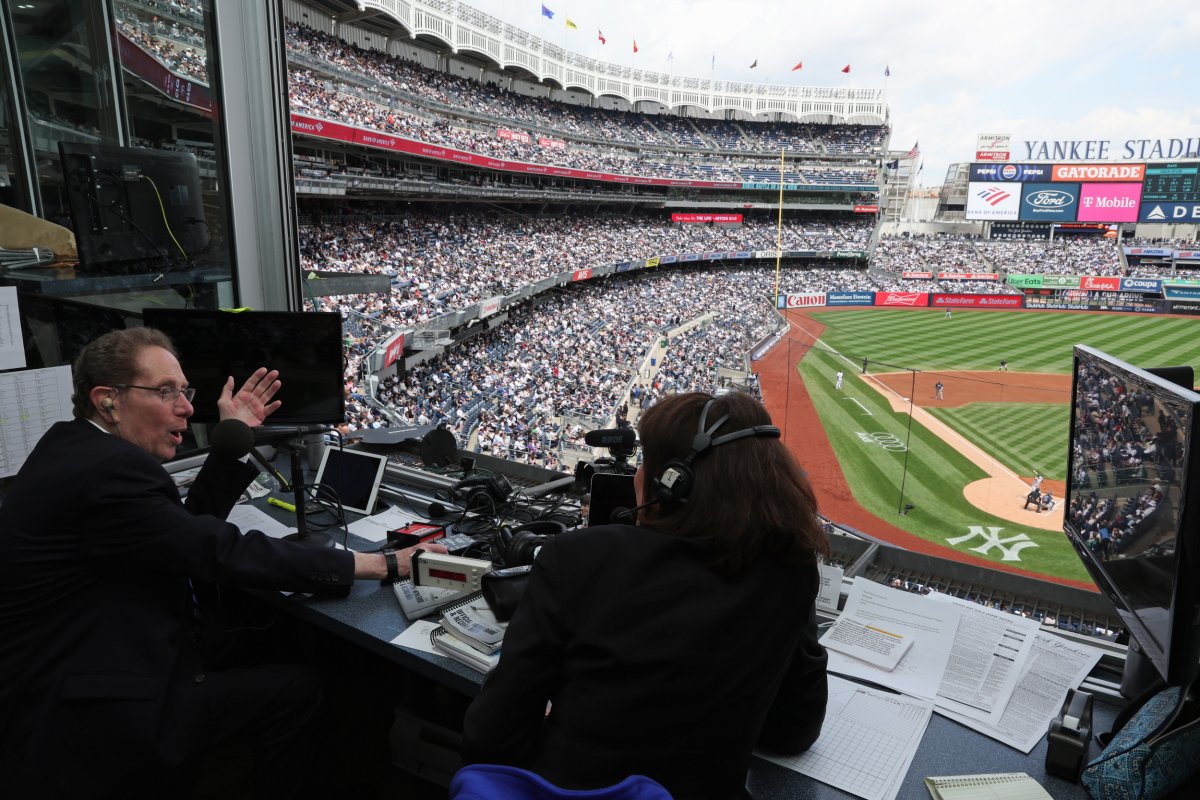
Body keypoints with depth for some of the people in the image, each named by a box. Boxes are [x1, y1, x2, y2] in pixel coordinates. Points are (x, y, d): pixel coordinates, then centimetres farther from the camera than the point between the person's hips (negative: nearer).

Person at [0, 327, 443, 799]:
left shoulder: (79, 448, 6)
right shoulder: (108, 468, -25)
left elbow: (192, 526, 10)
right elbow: (223, 553, -27)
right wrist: (376, 565, -24)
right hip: (89, 729, -10)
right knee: (298, 687, -8)